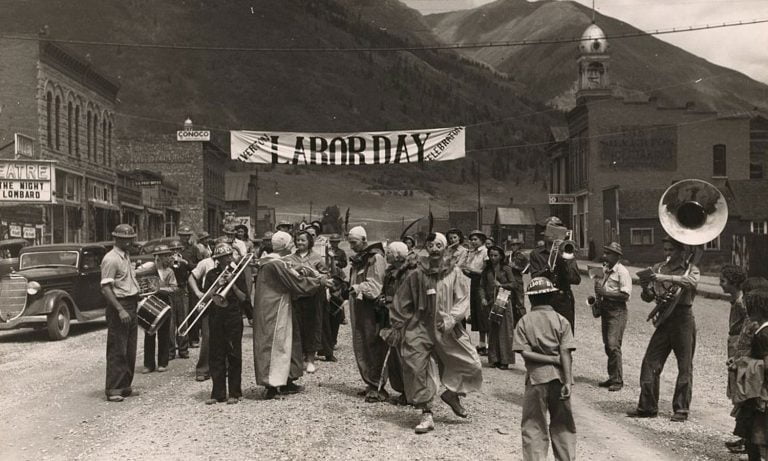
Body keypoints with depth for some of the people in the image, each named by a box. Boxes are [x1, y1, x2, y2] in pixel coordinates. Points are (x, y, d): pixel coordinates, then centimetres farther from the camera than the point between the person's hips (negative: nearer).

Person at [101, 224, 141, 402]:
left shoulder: (126, 256, 14)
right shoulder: (111, 259, -15)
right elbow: (106, 288, -21)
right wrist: (120, 310, -26)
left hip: (131, 305, 9)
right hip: (119, 305, -9)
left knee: (130, 349, 14)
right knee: (117, 350, -5)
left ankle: (125, 386, 23)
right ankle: (113, 389, 1)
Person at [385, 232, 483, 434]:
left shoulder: (454, 273, 1)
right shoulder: (416, 275, 2)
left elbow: (463, 301, -3)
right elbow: (402, 303, 9)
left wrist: (450, 319, -18)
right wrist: (397, 328, 9)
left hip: (448, 331, 1)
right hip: (420, 329, 0)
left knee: (471, 365, -1)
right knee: (417, 370, -8)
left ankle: (452, 394, 26)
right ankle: (426, 415, 6)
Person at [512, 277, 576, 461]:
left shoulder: (524, 322, 0)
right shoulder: (561, 321, 0)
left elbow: (525, 353, -10)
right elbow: (565, 353, -7)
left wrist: (553, 360, -7)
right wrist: (568, 382, -10)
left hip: (536, 377, -1)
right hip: (558, 377, 1)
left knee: (533, 426, 6)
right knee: (562, 425, 14)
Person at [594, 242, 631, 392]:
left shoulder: (622, 272, -10)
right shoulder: (605, 270, 15)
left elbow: (626, 295, -17)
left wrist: (606, 292, -19)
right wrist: (598, 291, 8)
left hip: (617, 311, -8)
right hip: (605, 309, 8)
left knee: (613, 345, -14)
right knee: (608, 345, 11)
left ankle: (618, 381, -9)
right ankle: (612, 378, 18)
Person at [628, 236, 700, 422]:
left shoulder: (690, 269, 2)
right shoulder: (657, 268, 12)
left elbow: (692, 282, -23)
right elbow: (648, 298, 10)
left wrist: (666, 278, -32)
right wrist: (645, 288, -12)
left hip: (683, 318, -4)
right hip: (663, 319, 4)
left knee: (685, 366, 0)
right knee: (650, 363, 1)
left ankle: (681, 409, 8)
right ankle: (647, 407, 9)